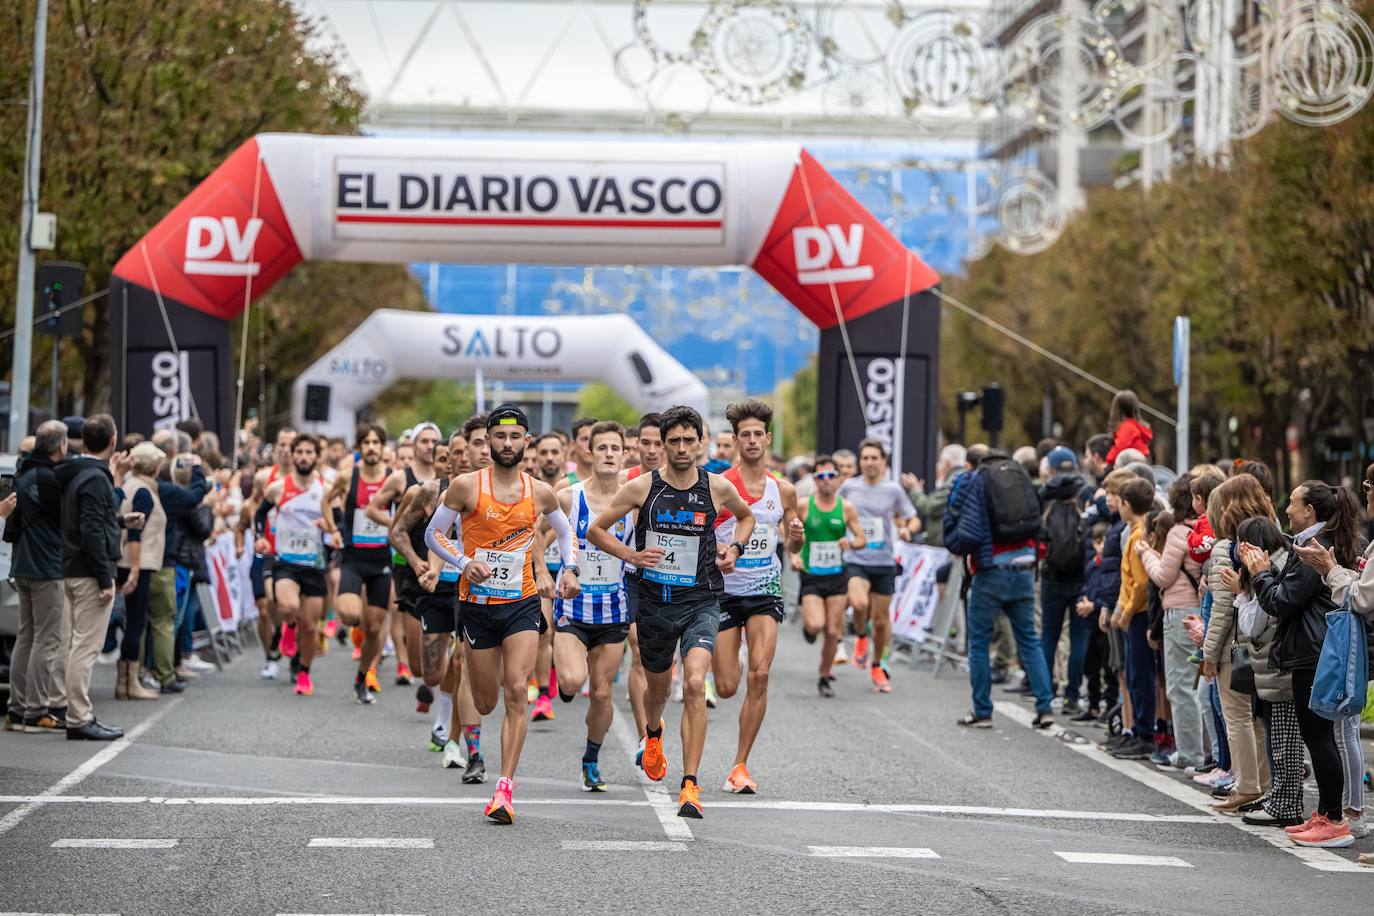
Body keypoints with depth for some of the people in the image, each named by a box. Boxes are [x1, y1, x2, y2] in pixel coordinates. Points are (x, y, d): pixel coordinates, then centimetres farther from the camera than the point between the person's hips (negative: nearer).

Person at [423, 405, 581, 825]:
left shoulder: (539, 492, 2)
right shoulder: (466, 486, -6)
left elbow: (565, 531, 20)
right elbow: (433, 533, 2)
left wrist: (569, 569, 4)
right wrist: (463, 562, -14)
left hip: (522, 603, 1)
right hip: (478, 603, -1)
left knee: (517, 692, -16)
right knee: (485, 703, 7)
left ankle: (504, 789, -17)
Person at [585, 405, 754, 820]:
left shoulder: (717, 487, -2)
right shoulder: (642, 487, -5)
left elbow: (746, 516, 21)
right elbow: (595, 530, 5)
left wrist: (735, 548, 3)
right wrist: (631, 555, -10)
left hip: (701, 602, -1)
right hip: (655, 602, 1)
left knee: (694, 683, -22)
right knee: (658, 687, 18)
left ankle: (689, 785, -21)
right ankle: (653, 735, 56)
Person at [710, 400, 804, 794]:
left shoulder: (783, 491, 4)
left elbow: (790, 546, 16)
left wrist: (796, 536, -6)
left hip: (765, 591, 2)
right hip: (724, 591, -2)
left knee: (759, 675, -15)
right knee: (727, 687, -1)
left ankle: (740, 765, -6)